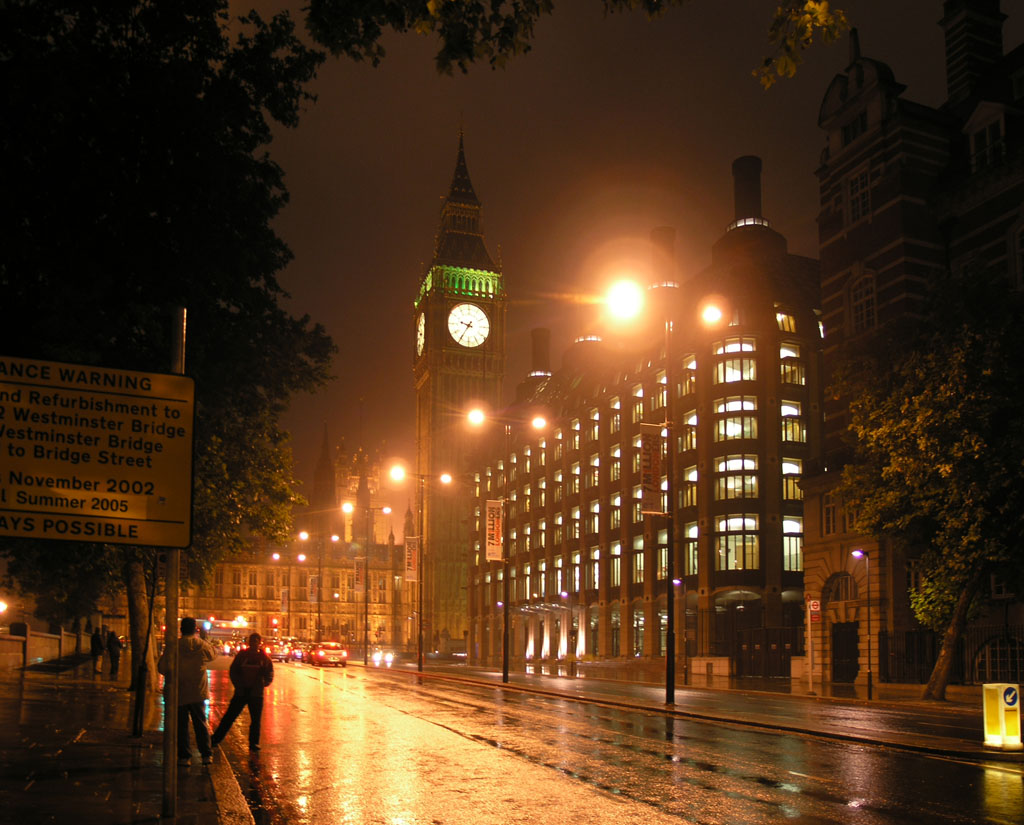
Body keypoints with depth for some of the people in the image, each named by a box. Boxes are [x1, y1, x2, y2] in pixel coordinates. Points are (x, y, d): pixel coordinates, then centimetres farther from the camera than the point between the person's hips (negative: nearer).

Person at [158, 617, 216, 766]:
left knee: (181, 725, 8)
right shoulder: (203, 645, -6)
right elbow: (212, 655, 17)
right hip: (198, 692, 2)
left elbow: (162, 668, -8)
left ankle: (184, 756, 8)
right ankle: (206, 754, 13)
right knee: (201, 723, 13)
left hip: (178, 693, -2)